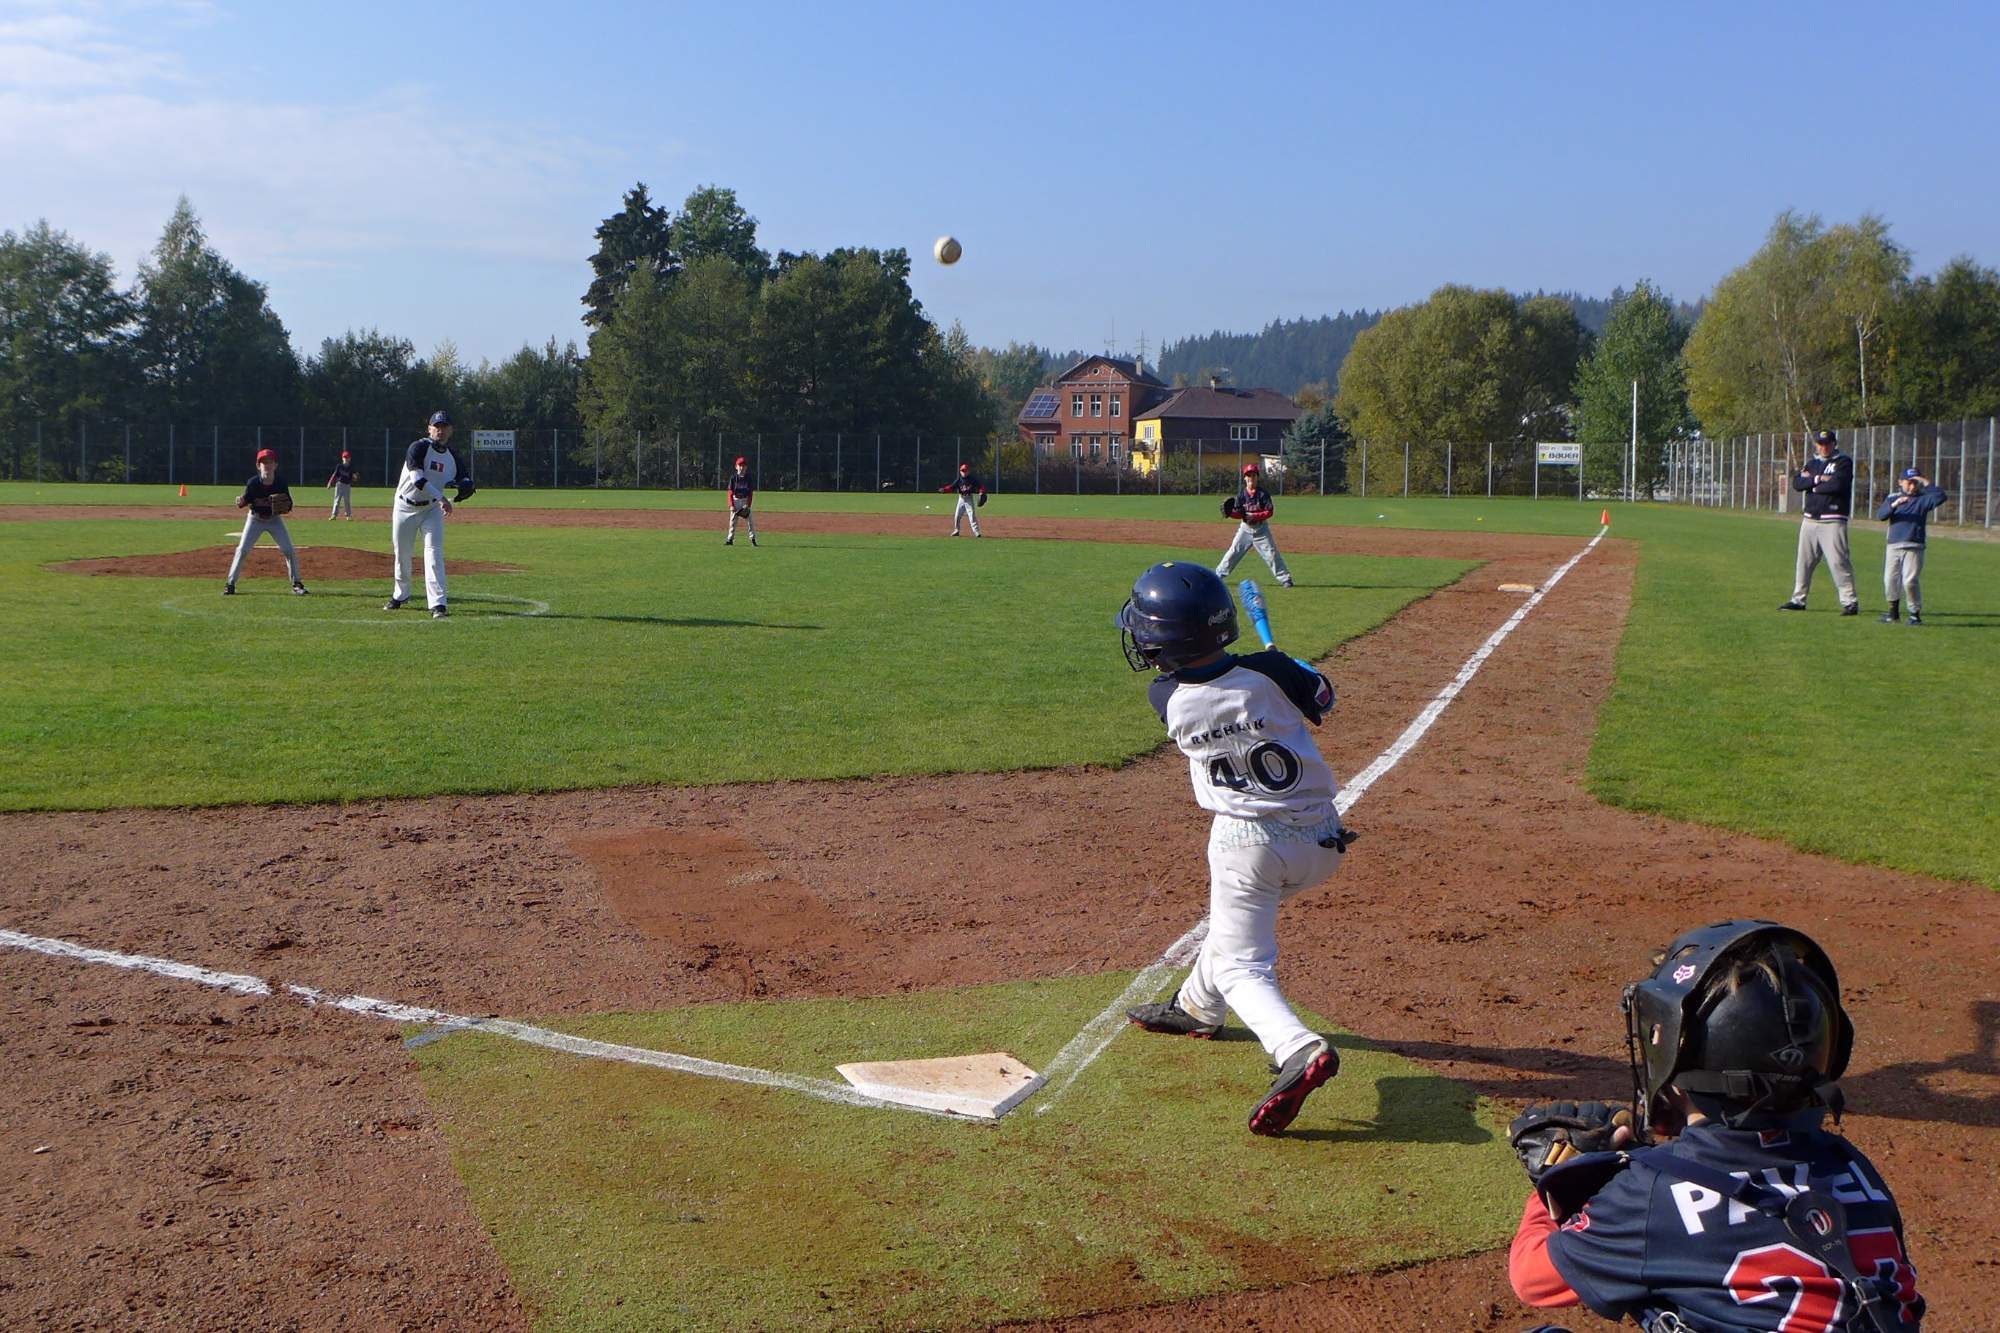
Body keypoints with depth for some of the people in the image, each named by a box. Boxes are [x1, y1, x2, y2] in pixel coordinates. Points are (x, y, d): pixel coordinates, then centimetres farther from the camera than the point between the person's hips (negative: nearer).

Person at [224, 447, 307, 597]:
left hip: (274, 519, 1)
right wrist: (241, 502, -39)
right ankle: (230, 584, 0)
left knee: (289, 550, -6)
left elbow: (288, 505, -10)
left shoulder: (281, 482, -17)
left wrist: (284, 507, -33)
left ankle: (296, 584, 6)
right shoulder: (253, 482, -21)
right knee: (242, 549, -9)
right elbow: (244, 502, -16)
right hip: (255, 519, -1)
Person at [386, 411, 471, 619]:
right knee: (402, 555, 8)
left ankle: (438, 604, -18)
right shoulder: (418, 447, -17)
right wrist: (441, 498, -37)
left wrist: (465, 484, -11)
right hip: (405, 508, -2)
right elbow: (417, 479, -29)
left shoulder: (452, 455, 1)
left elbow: (465, 475, 15)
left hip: (432, 510, 3)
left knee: (434, 553, -13)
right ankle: (401, 594, 34)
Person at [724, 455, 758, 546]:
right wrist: (731, 505, -11)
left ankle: (753, 539, 0)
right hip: (735, 501, 1)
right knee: (733, 520, 4)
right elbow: (730, 493, -2)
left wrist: (748, 505, -12)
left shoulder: (748, 478, 0)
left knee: (749, 520, -4)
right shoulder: (733, 478, 0)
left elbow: (751, 493, -2)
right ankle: (730, 539, 8)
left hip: (745, 501, -1)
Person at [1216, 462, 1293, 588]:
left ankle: (1284, 578, 3)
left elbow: (1269, 512, -13)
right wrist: (1229, 513, -22)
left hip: (1261, 527, -2)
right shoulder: (1241, 494, -2)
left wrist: (1255, 516, -25)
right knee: (1233, 552, 2)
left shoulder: (1263, 493, -10)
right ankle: (1218, 575, 11)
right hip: (1245, 528, 2)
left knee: (1271, 553, -5)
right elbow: (1239, 514, -2)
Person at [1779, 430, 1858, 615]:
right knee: (1804, 560, 10)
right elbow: (1796, 482, 2)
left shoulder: (1844, 462, -1)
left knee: (1838, 561, -11)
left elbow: (1837, 485, -18)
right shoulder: (1812, 462, 16)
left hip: (1832, 521, -6)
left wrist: (1813, 486, -5)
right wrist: (1817, 479, -12)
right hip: (1810, 520, 6)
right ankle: (1798, 599, 19)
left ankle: (1850, 602, -9)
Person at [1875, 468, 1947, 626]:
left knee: (1909, 580, -11)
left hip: (1914, 547, -3)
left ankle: (1916, 613, 3)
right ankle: (1893, 611, 19)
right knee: (1890, 580, 2)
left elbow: (1941, 497, -12)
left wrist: (1927, 484, -12)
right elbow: (1880, 515, -5)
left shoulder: (1923, 499, 5)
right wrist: (1894, 505, -20)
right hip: (1894, 546, 3)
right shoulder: (1892, 498, 10)